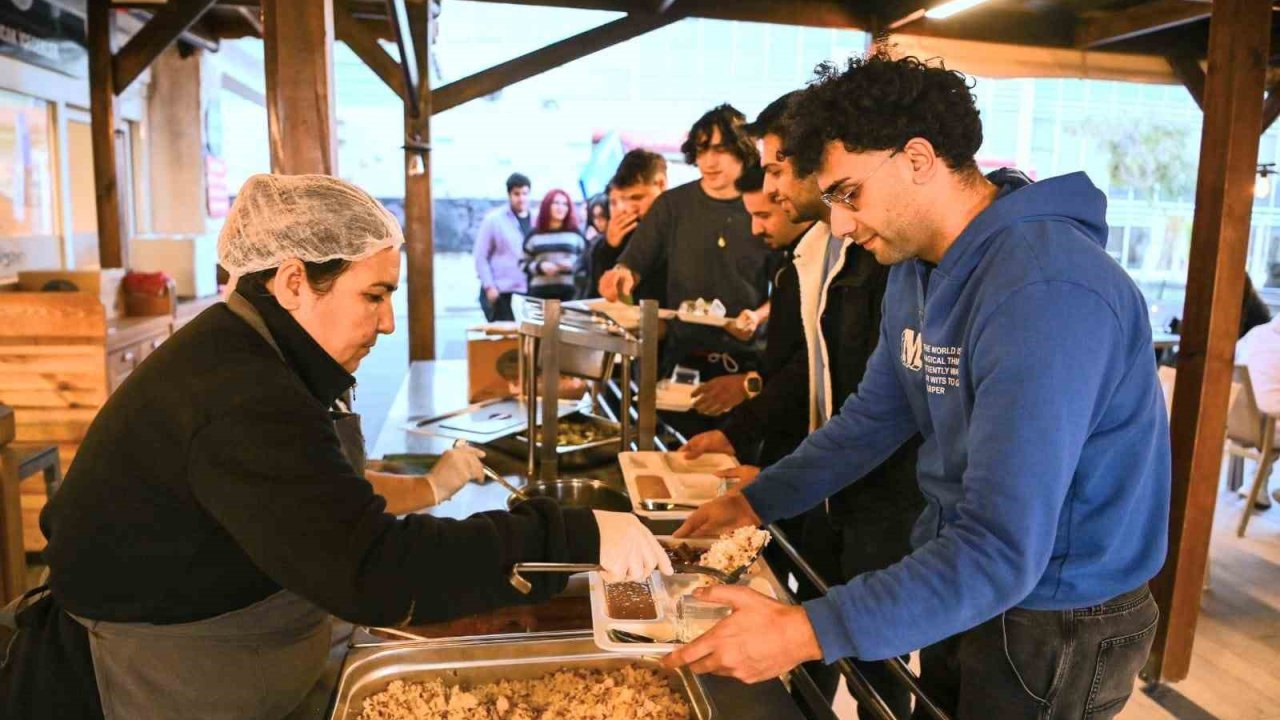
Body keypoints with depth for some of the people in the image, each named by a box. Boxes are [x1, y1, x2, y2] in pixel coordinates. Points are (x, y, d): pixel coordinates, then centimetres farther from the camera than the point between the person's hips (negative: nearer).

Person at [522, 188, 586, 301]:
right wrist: (540, 266, -7)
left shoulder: (575, 233, 11)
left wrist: (573, 264, -9)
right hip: (540, 292, 0)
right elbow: (523, 263, 11)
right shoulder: (535, 235, 11)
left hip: (569, 292, 0)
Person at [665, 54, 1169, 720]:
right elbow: (876, 413, 9)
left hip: (1057, 625, -7)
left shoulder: (1045, 294, -31)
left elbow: (1001, 551, -35)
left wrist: (807, 633, -37)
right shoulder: (915, 268, -1)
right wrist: (756, 501, 3)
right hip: (957, 587, 7)